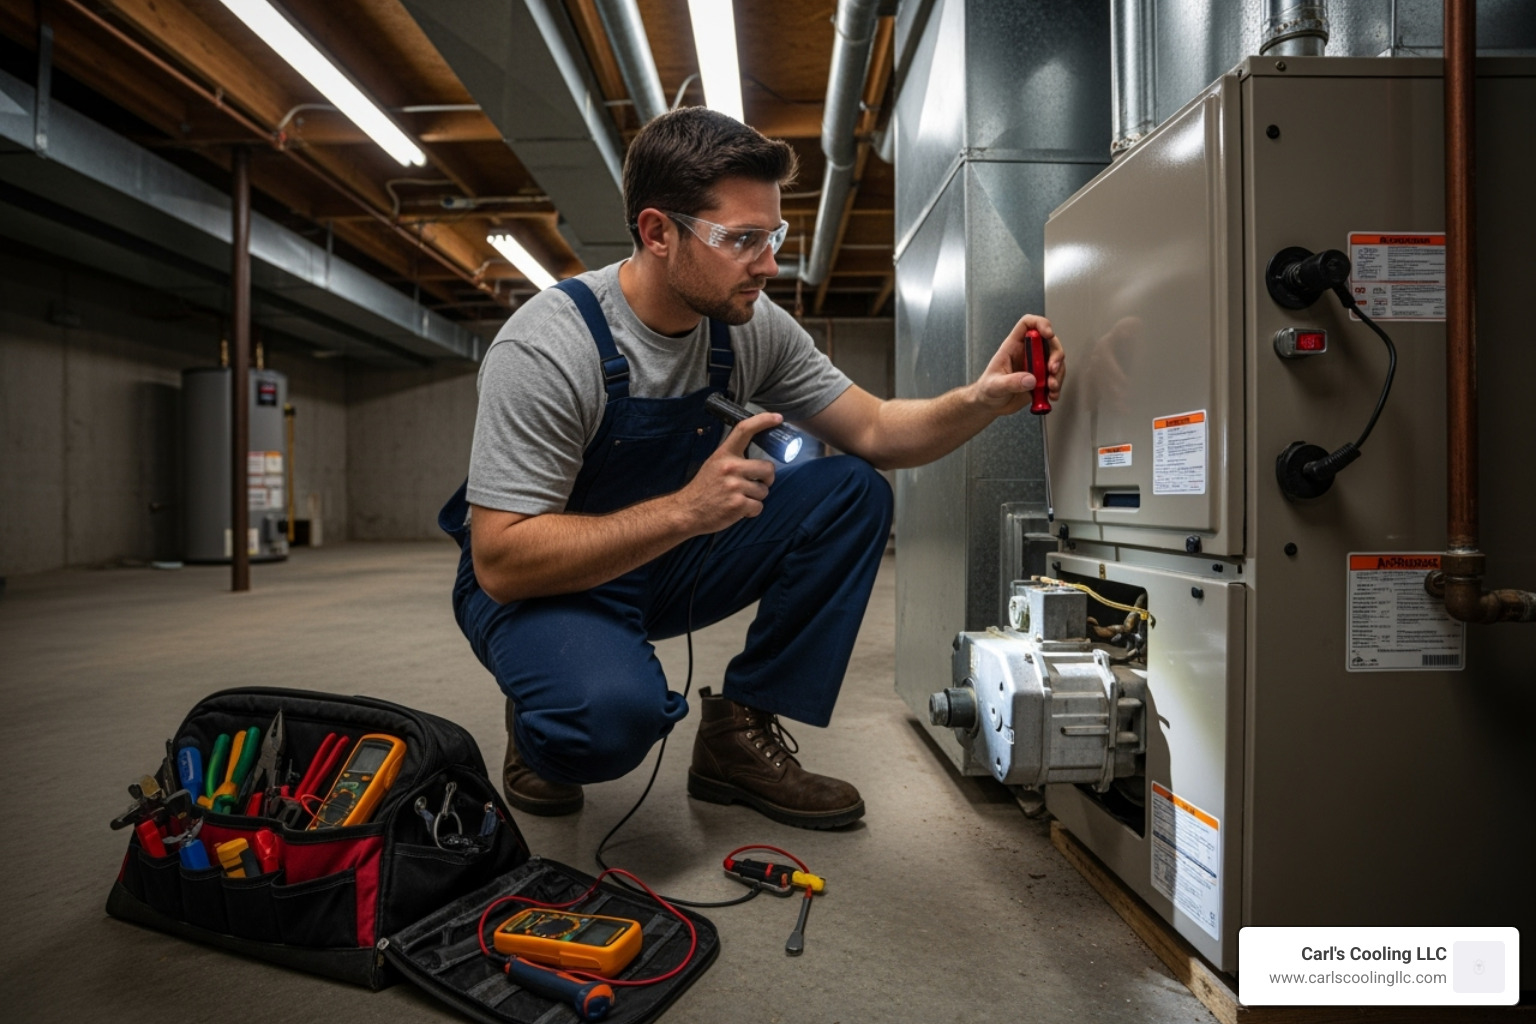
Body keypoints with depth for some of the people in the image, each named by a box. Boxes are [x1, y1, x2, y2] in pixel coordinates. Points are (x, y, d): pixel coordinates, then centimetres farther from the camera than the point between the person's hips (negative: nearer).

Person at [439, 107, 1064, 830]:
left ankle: (740, 732, -4)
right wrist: (685, 509, -37)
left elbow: (873, 431, -3)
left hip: (668, 561, 6)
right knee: (610, 714, -38)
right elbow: (502, 561, -28)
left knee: (855, 494, -11)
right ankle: (547, 724, 2)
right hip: (538, 584, -5)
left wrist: (982, 399, -23)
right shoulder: (546, 350, -26)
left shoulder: (751, 326, -8)